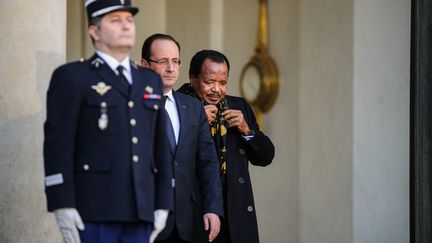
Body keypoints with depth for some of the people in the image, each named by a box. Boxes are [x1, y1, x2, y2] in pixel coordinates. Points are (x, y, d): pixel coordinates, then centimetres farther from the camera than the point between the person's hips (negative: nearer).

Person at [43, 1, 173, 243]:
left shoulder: (150, 80, 17)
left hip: (140, 209, 6)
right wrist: (63, 205, -14)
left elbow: (160, 147, 16)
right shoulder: (71, 77, 0)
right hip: (93, 209, -5)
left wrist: (163, 203, 9)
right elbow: (58, 143, -7)